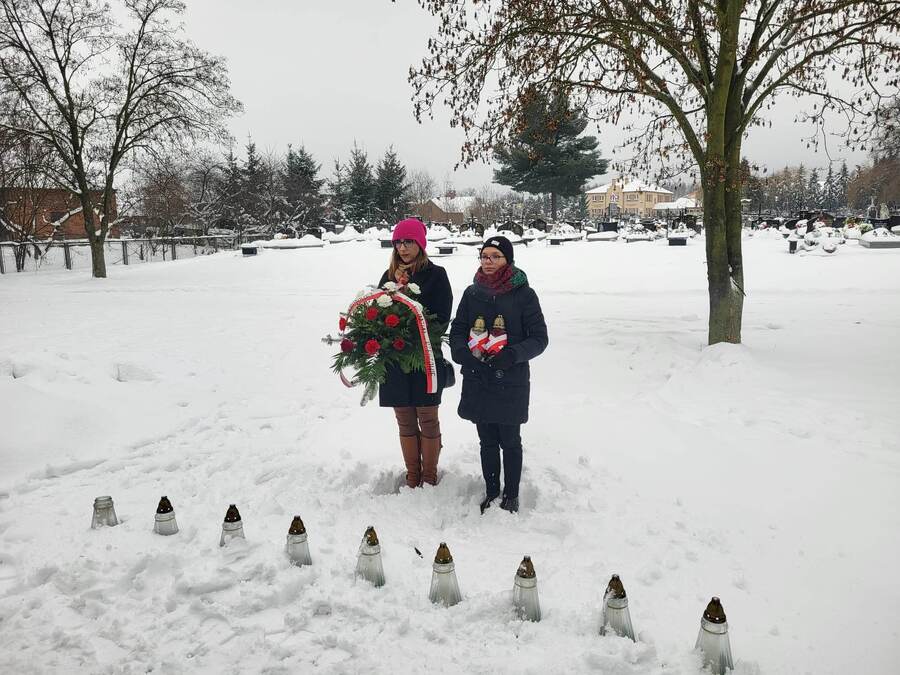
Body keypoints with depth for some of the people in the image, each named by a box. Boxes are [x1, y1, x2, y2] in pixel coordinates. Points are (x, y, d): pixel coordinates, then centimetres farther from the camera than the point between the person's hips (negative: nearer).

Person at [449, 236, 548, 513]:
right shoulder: (472, 293, 5)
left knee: (510, 441, 9)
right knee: (487, 441, 14)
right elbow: (458, 329, 11)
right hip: (477, 380, 3)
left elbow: (539, 337, -5)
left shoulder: (524, 294, -6)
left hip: (511, 382, -3)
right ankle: (491, 493, 30)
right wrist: (460, 350, -10)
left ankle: (511, 496, 27)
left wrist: (513, 354, -21)